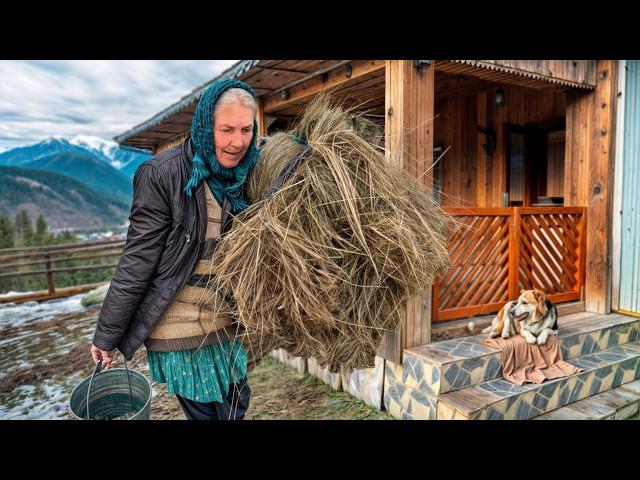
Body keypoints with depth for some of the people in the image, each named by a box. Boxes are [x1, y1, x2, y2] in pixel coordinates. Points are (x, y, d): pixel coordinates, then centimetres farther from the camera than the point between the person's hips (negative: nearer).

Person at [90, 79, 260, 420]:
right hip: (179, 325, -5)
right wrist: (107, 335, -8)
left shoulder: (247, 174, 0)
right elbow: (137, 259, -14)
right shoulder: (162, 174, -16)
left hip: (226, 322, 5)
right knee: (202, 411, 9)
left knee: (236, 405, 17)